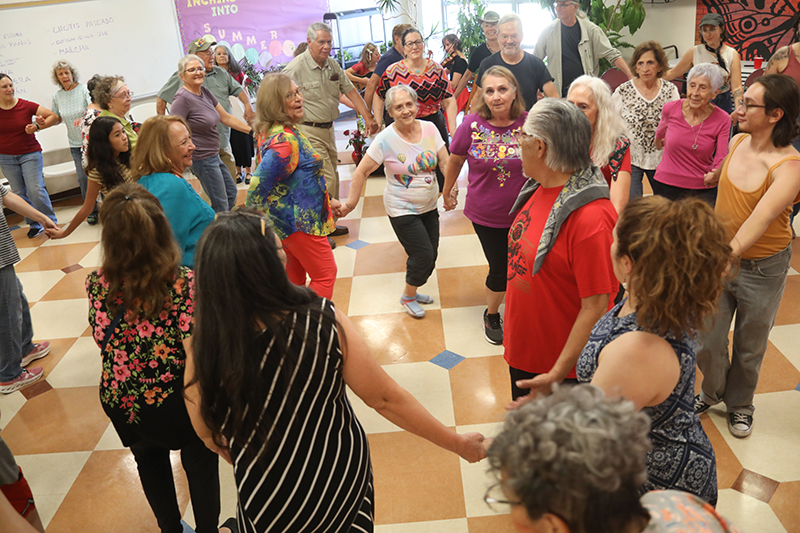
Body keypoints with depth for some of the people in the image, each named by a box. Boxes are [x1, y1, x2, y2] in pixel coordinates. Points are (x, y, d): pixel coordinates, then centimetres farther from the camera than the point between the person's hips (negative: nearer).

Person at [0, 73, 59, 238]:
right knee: (21, 193, 6)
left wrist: (38, 127, -17)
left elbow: (53, 116, -5)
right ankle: (34, 225, 17)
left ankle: (51, 223, -1)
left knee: (35, 189, -12)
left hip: (30, 153, -2)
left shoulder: (26, 106, -8)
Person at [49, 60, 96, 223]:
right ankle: (92, 211, 16)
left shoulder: (84, 89, -7)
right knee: (83, 178, 1)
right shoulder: (57, 96, 8)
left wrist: (83, 118, -39)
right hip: (75, 144, 4)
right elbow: (57, 118, 19)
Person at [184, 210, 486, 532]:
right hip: (344, 474, 0)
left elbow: (210, 436, -8)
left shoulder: (205, 352, -24)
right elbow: (385, 399, -18)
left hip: (271, 506, 1)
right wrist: (457, 443, -4)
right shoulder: (324, 321, -26)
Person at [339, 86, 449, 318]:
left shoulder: (429, 128, -4)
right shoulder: (385, 140, -17)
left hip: (429, 206, 5)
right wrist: (351, 203, -8)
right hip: (402, 209, -5)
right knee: (423, 255, -6)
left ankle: (412, 291, 37)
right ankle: (408, 297, 21)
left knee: (430, 255, 11)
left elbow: (445, 162, 0)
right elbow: (361, 172, -11)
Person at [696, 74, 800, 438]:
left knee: (750, 345, 15)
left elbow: (762, 217, -37)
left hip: (763, 267, -4)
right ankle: (712, 390, 39)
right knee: (708, 338, 9)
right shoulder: (738, 141, -5)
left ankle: (740, 403, 42)